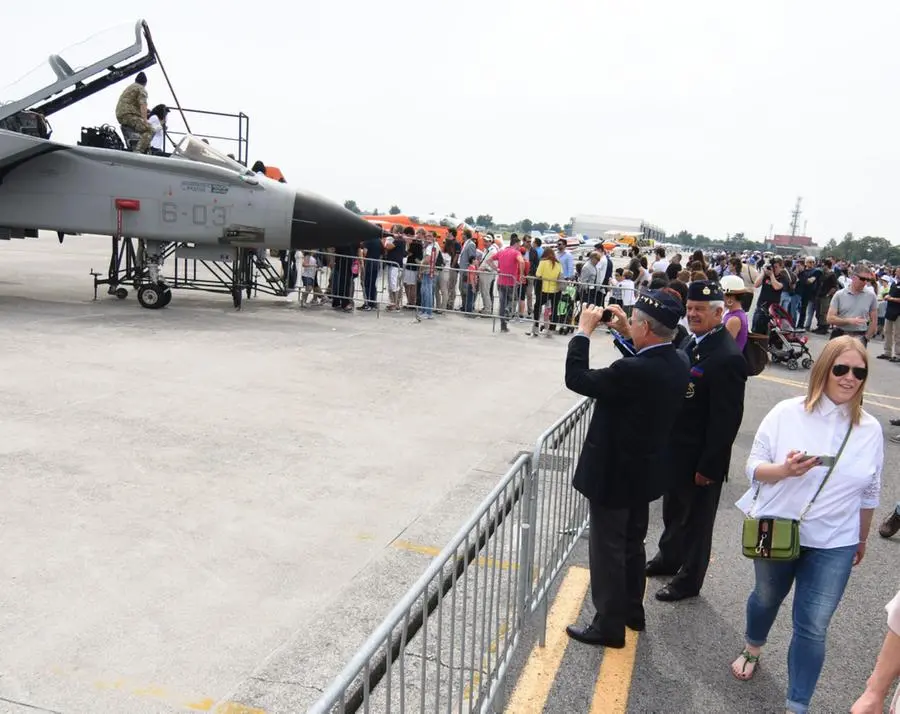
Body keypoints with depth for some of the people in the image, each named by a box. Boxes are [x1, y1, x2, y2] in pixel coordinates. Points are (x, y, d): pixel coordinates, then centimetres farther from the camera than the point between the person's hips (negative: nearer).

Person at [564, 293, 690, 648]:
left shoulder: (633, 370, -31)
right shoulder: (675, 364, -4)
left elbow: (576, 378, -24)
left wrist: (584, 331, -14)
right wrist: (626, 333, 10)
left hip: (615, 473, -9)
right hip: (644, 471, 9)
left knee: (607, 550, 7)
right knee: (631, 544, 24)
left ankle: (609, 625, 20)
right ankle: (632, 610, 40)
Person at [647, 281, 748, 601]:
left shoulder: (728, 357, -24)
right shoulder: (691, 341, 3)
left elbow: (726, 419, -23)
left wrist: (709, 465, -20)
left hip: (701, 457, -8)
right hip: (676, 449, 8)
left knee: (696, 518, 12)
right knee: (673, 509, 25)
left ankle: (689, 580, 30)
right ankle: (668, 558, 47)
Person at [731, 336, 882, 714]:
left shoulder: (870, 430, -4)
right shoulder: (787, 412, -11)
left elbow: (869, 492, 7)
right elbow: (753, 466, -7)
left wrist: (862, 538, 15)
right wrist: (784, 470, -27)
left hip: (833, 545, 0)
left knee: (812, 629, 2)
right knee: (766, 598, 24)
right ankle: (752, 649, 54)